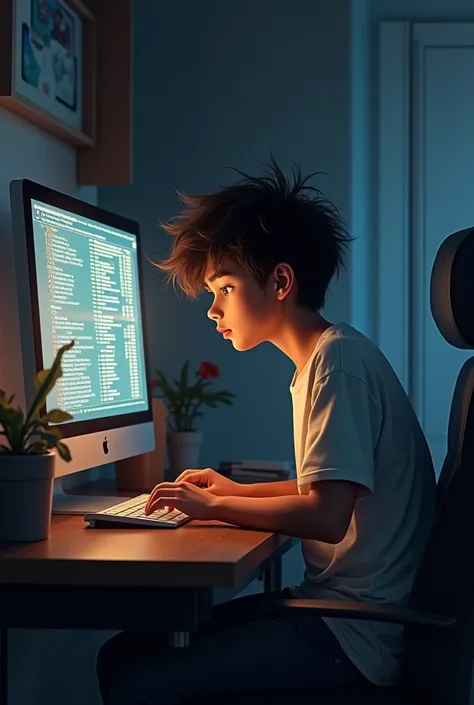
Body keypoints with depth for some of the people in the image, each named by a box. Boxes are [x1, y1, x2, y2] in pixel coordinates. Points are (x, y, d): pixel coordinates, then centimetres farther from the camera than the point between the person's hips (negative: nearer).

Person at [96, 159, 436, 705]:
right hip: (334, 603, 10)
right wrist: (237, 492, 18)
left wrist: (212, 506, -9)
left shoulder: (339, 359, -15)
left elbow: (327, 515, -23)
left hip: (355, 636, -10)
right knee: (122, 653, 5)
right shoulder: (324, 359, 15)